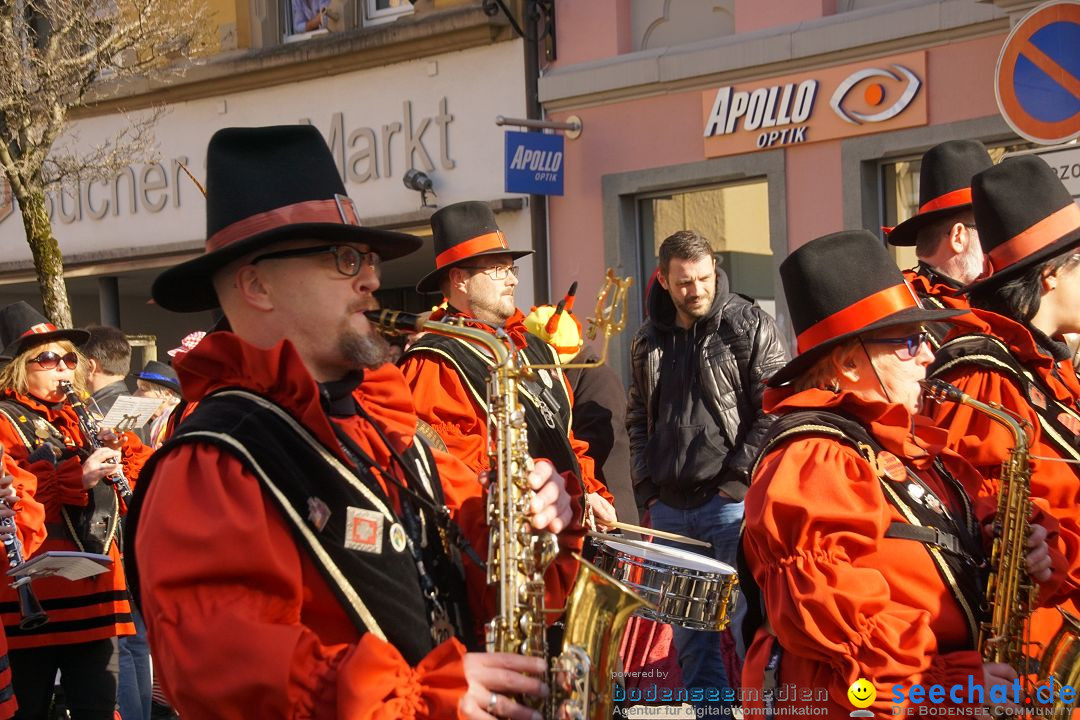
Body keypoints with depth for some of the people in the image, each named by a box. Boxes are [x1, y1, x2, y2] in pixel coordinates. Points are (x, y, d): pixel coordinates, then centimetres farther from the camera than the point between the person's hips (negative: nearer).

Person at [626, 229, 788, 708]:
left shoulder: (750, 326, -4)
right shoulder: (649, 340, 12)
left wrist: (741, 477, -13)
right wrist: (646, 486, 9)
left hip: (731, 502, -5)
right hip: (670, 507, 5)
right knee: (688, 634, 11)